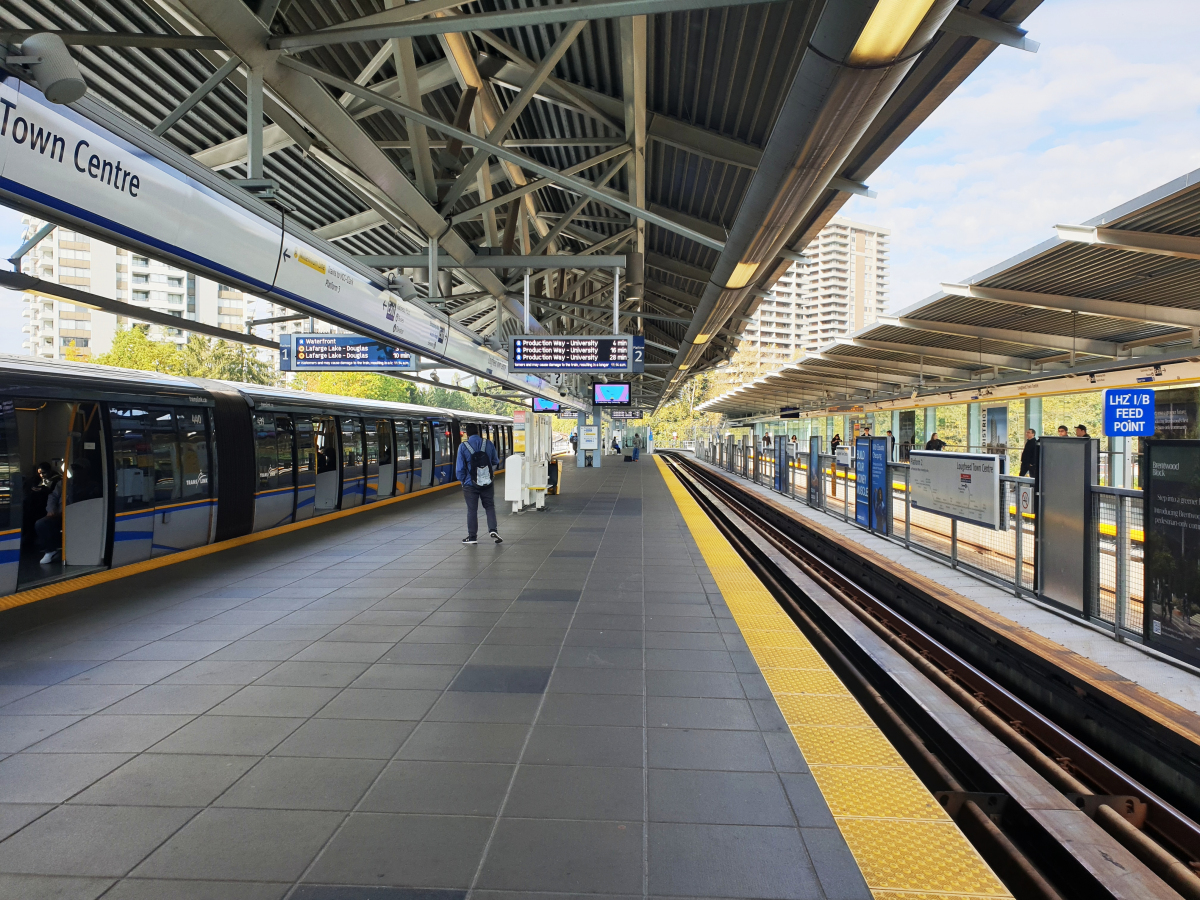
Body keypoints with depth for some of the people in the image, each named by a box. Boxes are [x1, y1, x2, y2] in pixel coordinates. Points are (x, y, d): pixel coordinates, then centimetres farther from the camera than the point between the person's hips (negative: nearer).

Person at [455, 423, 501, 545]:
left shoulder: (463, 446, -7)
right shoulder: (488, 444, -1)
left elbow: (460, 468, -5)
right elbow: (496, 463, 9)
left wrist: (463, 481, 9)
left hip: (471, 484, -2)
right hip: (488, 483, 2)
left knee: (472, 510, 6)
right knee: (490, 507, 13)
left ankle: (472, 536, 12)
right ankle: (493, 530, -4)